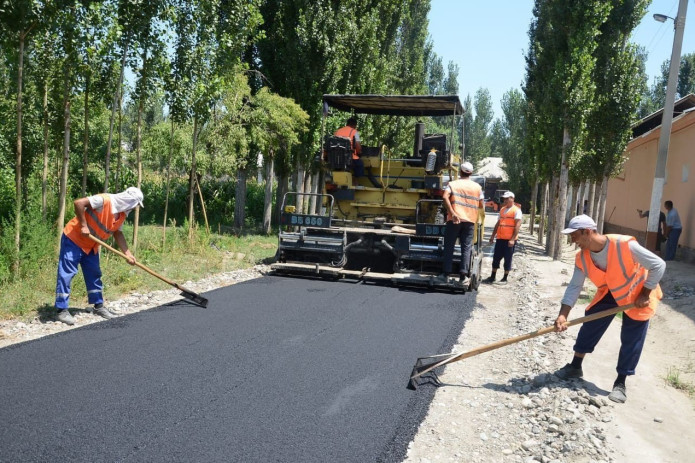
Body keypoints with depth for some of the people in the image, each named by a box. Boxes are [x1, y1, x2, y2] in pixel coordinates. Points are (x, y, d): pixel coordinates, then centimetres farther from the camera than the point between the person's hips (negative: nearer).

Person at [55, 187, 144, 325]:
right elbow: (78, 203, -32)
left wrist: (128, 254, 2)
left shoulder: (122, 214, 0)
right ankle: (62, 310, -1)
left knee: (94, 274, 13)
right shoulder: (104, 200, -26)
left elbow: (118, 233, 10)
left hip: (90, 245, 9)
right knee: (66, 273, -6)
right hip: (73, 238, -9)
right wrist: (83, 225, -28)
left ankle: (98, 306, 24)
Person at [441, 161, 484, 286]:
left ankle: (446, 273, 8)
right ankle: (464, 275, -3)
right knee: (466, 248, 3)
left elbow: (445, 197, -15)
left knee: (449, 246, 7)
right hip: (470, 221, 2)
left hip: (454, 220, -1)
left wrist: (452, 213, -19)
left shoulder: (453, 184, 3)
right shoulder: (477, 187, 10)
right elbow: (481, 205, 11)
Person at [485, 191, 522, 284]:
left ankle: (505, 278, 11)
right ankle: (492, 277, 16)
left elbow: (518, 225, -13)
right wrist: (493, 236, 16)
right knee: (496, 258, 8)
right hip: (500, 238, 6)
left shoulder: (516, 210, -6)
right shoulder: (502, 209, 16)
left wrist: (512, 239, -20)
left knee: (508, 259, 2)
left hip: (509, 240, -6)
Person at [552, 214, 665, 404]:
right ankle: (575, 367, 20)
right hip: (609, 293, 5)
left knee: (631, 340, -1)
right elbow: (574, 286, -13)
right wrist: (563, 315, -23)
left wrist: (645, 294, -21)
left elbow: (658, 265, -24)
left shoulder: (625, 245, -36)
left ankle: (620, 383, 12)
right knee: (589, 326, 2)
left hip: (637, 293, -4)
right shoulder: (582, 258, -18)